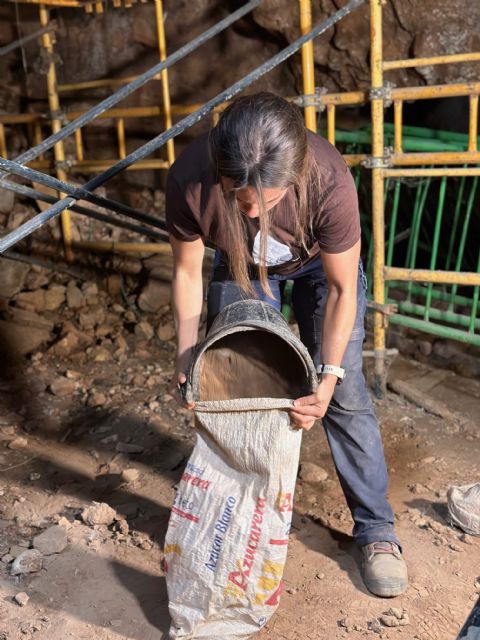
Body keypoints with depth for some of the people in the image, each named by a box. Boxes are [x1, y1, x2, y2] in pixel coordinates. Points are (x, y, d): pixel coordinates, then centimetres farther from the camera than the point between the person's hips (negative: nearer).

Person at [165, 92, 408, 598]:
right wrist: (186, 358, -21)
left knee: (345, 396, -4)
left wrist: (329, 378, -31)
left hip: (320, 261, -2)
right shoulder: (189, 180, -36)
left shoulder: (329, 180, -40)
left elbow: (341, 289, -26)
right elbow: (187, 272, -17)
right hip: (240, 267, 2)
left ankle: (376, 531, 12)